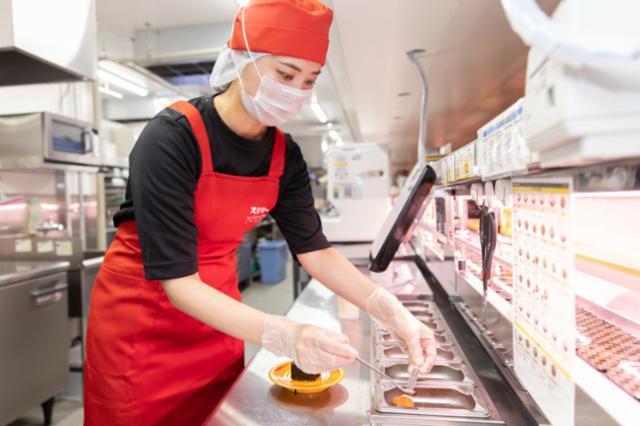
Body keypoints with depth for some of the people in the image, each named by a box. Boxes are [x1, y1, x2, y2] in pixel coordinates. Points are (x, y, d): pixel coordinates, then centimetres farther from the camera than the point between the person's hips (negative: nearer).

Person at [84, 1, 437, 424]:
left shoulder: (286, 156, -9)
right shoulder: (171, 139, -27)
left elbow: (316, 250, -8)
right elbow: (178, 284, -29)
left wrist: (392, 312, -21)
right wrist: (284, 336, -41)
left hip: (217, 318, 5)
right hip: (141, 318, -4)